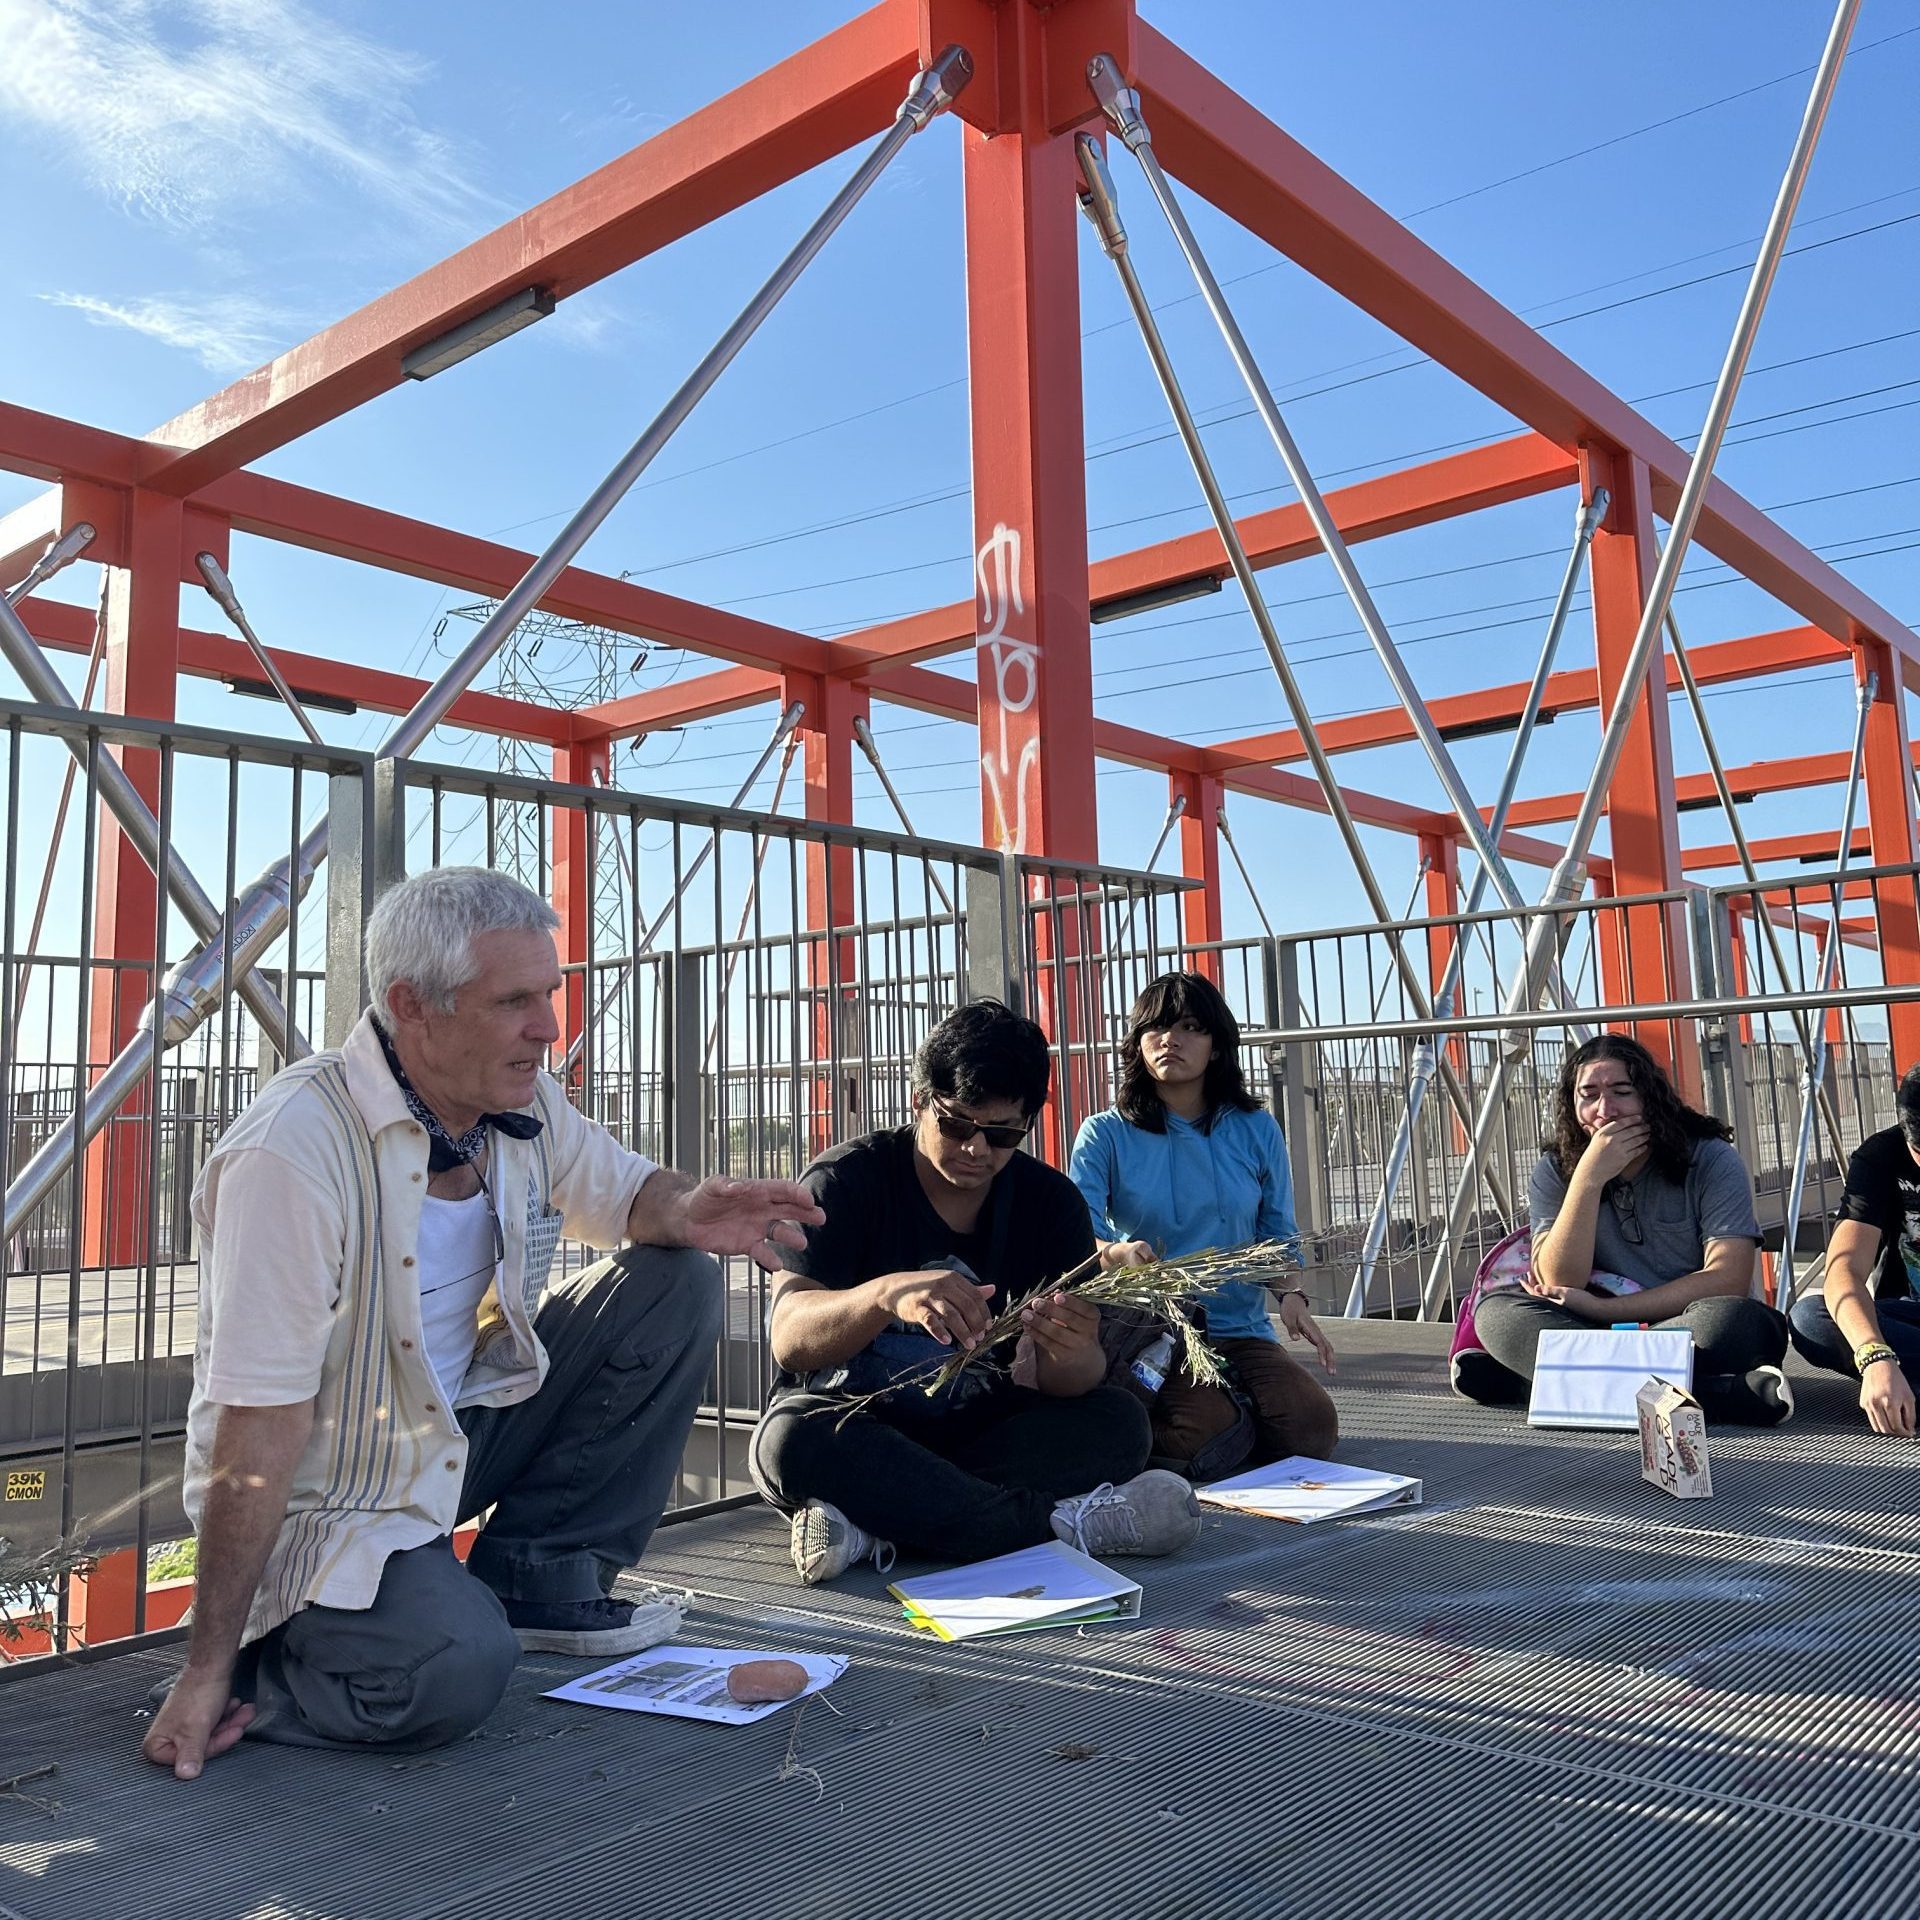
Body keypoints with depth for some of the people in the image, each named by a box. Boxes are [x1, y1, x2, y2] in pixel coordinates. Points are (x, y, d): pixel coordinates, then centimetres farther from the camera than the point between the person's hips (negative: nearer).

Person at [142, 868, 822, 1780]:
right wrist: (210, 1669, -22)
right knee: (452, 1671, -33)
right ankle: (259, 1656, 1)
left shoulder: (521, 1103, -6)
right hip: (330, 1498, -7)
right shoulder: (293, 1150, -29)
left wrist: (687, 1210, -17)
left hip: (467, 1422, 8)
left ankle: (537, 1577, 5)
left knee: (676, 1288, -5)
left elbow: (621, 1187, 10)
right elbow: (259, 1423, -28)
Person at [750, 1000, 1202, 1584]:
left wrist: (1071, 1355, -38)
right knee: (791, 1439, -36)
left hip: (978, 1430, 3)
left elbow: (1069, 1381, -12)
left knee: (1119, 1421, -23)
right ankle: (1061, 1522, -32)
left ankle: (872, 1527, -32)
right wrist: (887, 1293, -45)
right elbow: (787, 1337, -24)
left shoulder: (1050, 1201, -3)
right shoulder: (844, 1180, -11)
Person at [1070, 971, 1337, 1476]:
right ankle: (1126, 1428, 4)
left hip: (1242, 1331, 4)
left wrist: (1291, 1294, -11)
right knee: (1204, 1434, -30)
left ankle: (1230, 1408, 10)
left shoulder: (1257, 1131, 8)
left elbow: (1278, 1234, 10)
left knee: (1311, 1427, -20)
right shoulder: (1105, 1135, -1)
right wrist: (1117, 1253, -36)